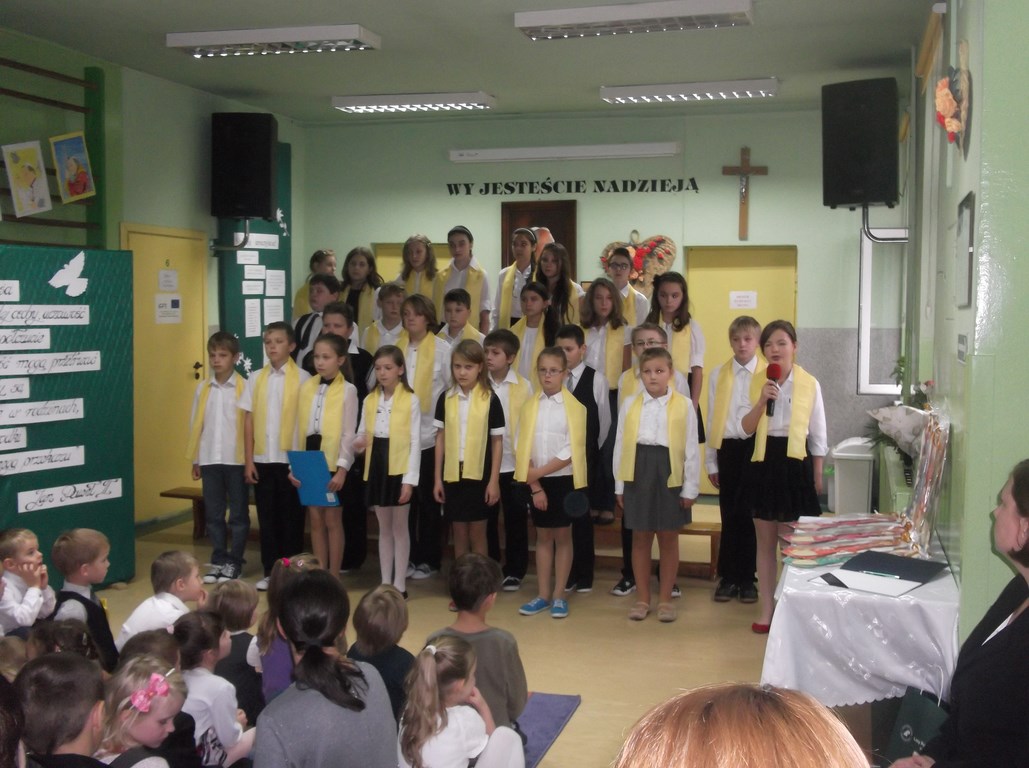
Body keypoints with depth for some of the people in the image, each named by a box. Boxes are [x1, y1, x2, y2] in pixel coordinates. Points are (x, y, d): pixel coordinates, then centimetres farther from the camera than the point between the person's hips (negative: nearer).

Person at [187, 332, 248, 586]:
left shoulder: (244, 387, -6)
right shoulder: (202, 388, 6)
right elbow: (195, 424, 9)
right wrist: (194, 459, 8)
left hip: (236, 459, -4)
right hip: (209, 459, 4)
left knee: (238, 514, 5)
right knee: (213, 514, 9)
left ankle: (234, 562, 14)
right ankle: (218, 560, 18)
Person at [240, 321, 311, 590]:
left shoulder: (302, 378, -4)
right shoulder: (256, 379, 6)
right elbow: (249, 420, 7)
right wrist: (248, 459, 2)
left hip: (290, 459, -3)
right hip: (262, 459, 3)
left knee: (291, 517, 5)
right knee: (267, 517, 8)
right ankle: (269, 572, 17)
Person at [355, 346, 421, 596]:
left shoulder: (410, 400, -7)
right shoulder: (370, 400, 7)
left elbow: (415, 443, -8)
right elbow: (362, 434, 10)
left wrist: (410, 479, -13)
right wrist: (359, 443, -15)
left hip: (399, 470, -4)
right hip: (376, 468, 4)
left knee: (400, 528, 4)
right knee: (384, 529, 12)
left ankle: (399, 584, 12)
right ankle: (385, 582, 19)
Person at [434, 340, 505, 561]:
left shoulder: (490, 400, -5)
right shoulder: (446, 398, 2)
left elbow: (497, 442, -2)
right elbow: (441, 438, 7)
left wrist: (494, 480, -6)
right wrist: (437, 478, 5)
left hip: (479, 475, -2)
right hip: (452, 474, 2)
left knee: (477, 533, 7)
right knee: (459, 532, 12)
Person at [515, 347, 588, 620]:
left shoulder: (574, 407, -8)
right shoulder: (530, 406, 2)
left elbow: (571, 452, -12)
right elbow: (522, 448, -2)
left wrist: (540, 472, -14)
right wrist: (535, 485, -8)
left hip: (563, 479, -3)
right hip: (536, 482, 3)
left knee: (563, 536, 7)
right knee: (543, 536, 11)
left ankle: (559, 596, 15)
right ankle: (543, 595, 19)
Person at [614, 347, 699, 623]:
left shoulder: (684, 406, -2)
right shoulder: (630, 405, 3)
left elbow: (691, 449, -1)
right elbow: (621, 445, 6)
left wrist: (690, 487, -3)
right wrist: (619, 485, 5)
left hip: (670, 475, -2)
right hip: (638, 473, 2)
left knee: (668, 539, 9)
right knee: (640, 538, 10)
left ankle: (665, 598, 21)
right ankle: (642, 598, 22)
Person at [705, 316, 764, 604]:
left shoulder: (768, 375, -1)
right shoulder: (718, 375, 6)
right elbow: (712, 420, 7)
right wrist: (712, 462, 6)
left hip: (758, 448, -1)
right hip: (729, 448, 1)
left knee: (752, 515, 6)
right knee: (730, 515, 6)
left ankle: (747, 578, 17)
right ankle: (728, 577, 17)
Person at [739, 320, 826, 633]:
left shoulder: (810, 384, -3)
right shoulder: (756, 383, 3)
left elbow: (818, 435, 2)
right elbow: (746, 429, -3)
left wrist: (817, 475, 2)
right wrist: (762, 400, -18)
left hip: (795, 464, -3)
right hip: (763, 463, 3)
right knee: (765, 542, 9)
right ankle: (767, 609, 18)